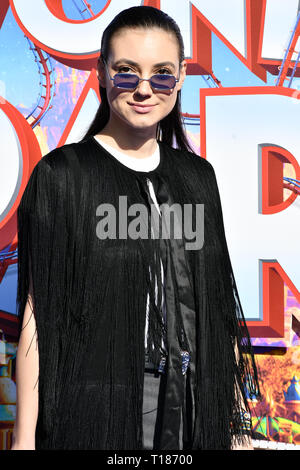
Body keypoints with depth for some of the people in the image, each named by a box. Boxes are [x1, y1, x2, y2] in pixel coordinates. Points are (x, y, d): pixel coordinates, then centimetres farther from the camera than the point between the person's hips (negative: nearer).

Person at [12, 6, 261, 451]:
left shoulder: (197, 176, 4)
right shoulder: (62, 174, -9)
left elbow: (218, 301, 7)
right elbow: (38, 313, -9)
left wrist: (237, 415, 7)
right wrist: (24, 438, -11)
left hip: (195, 403, 4)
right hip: (96, 409, -4)